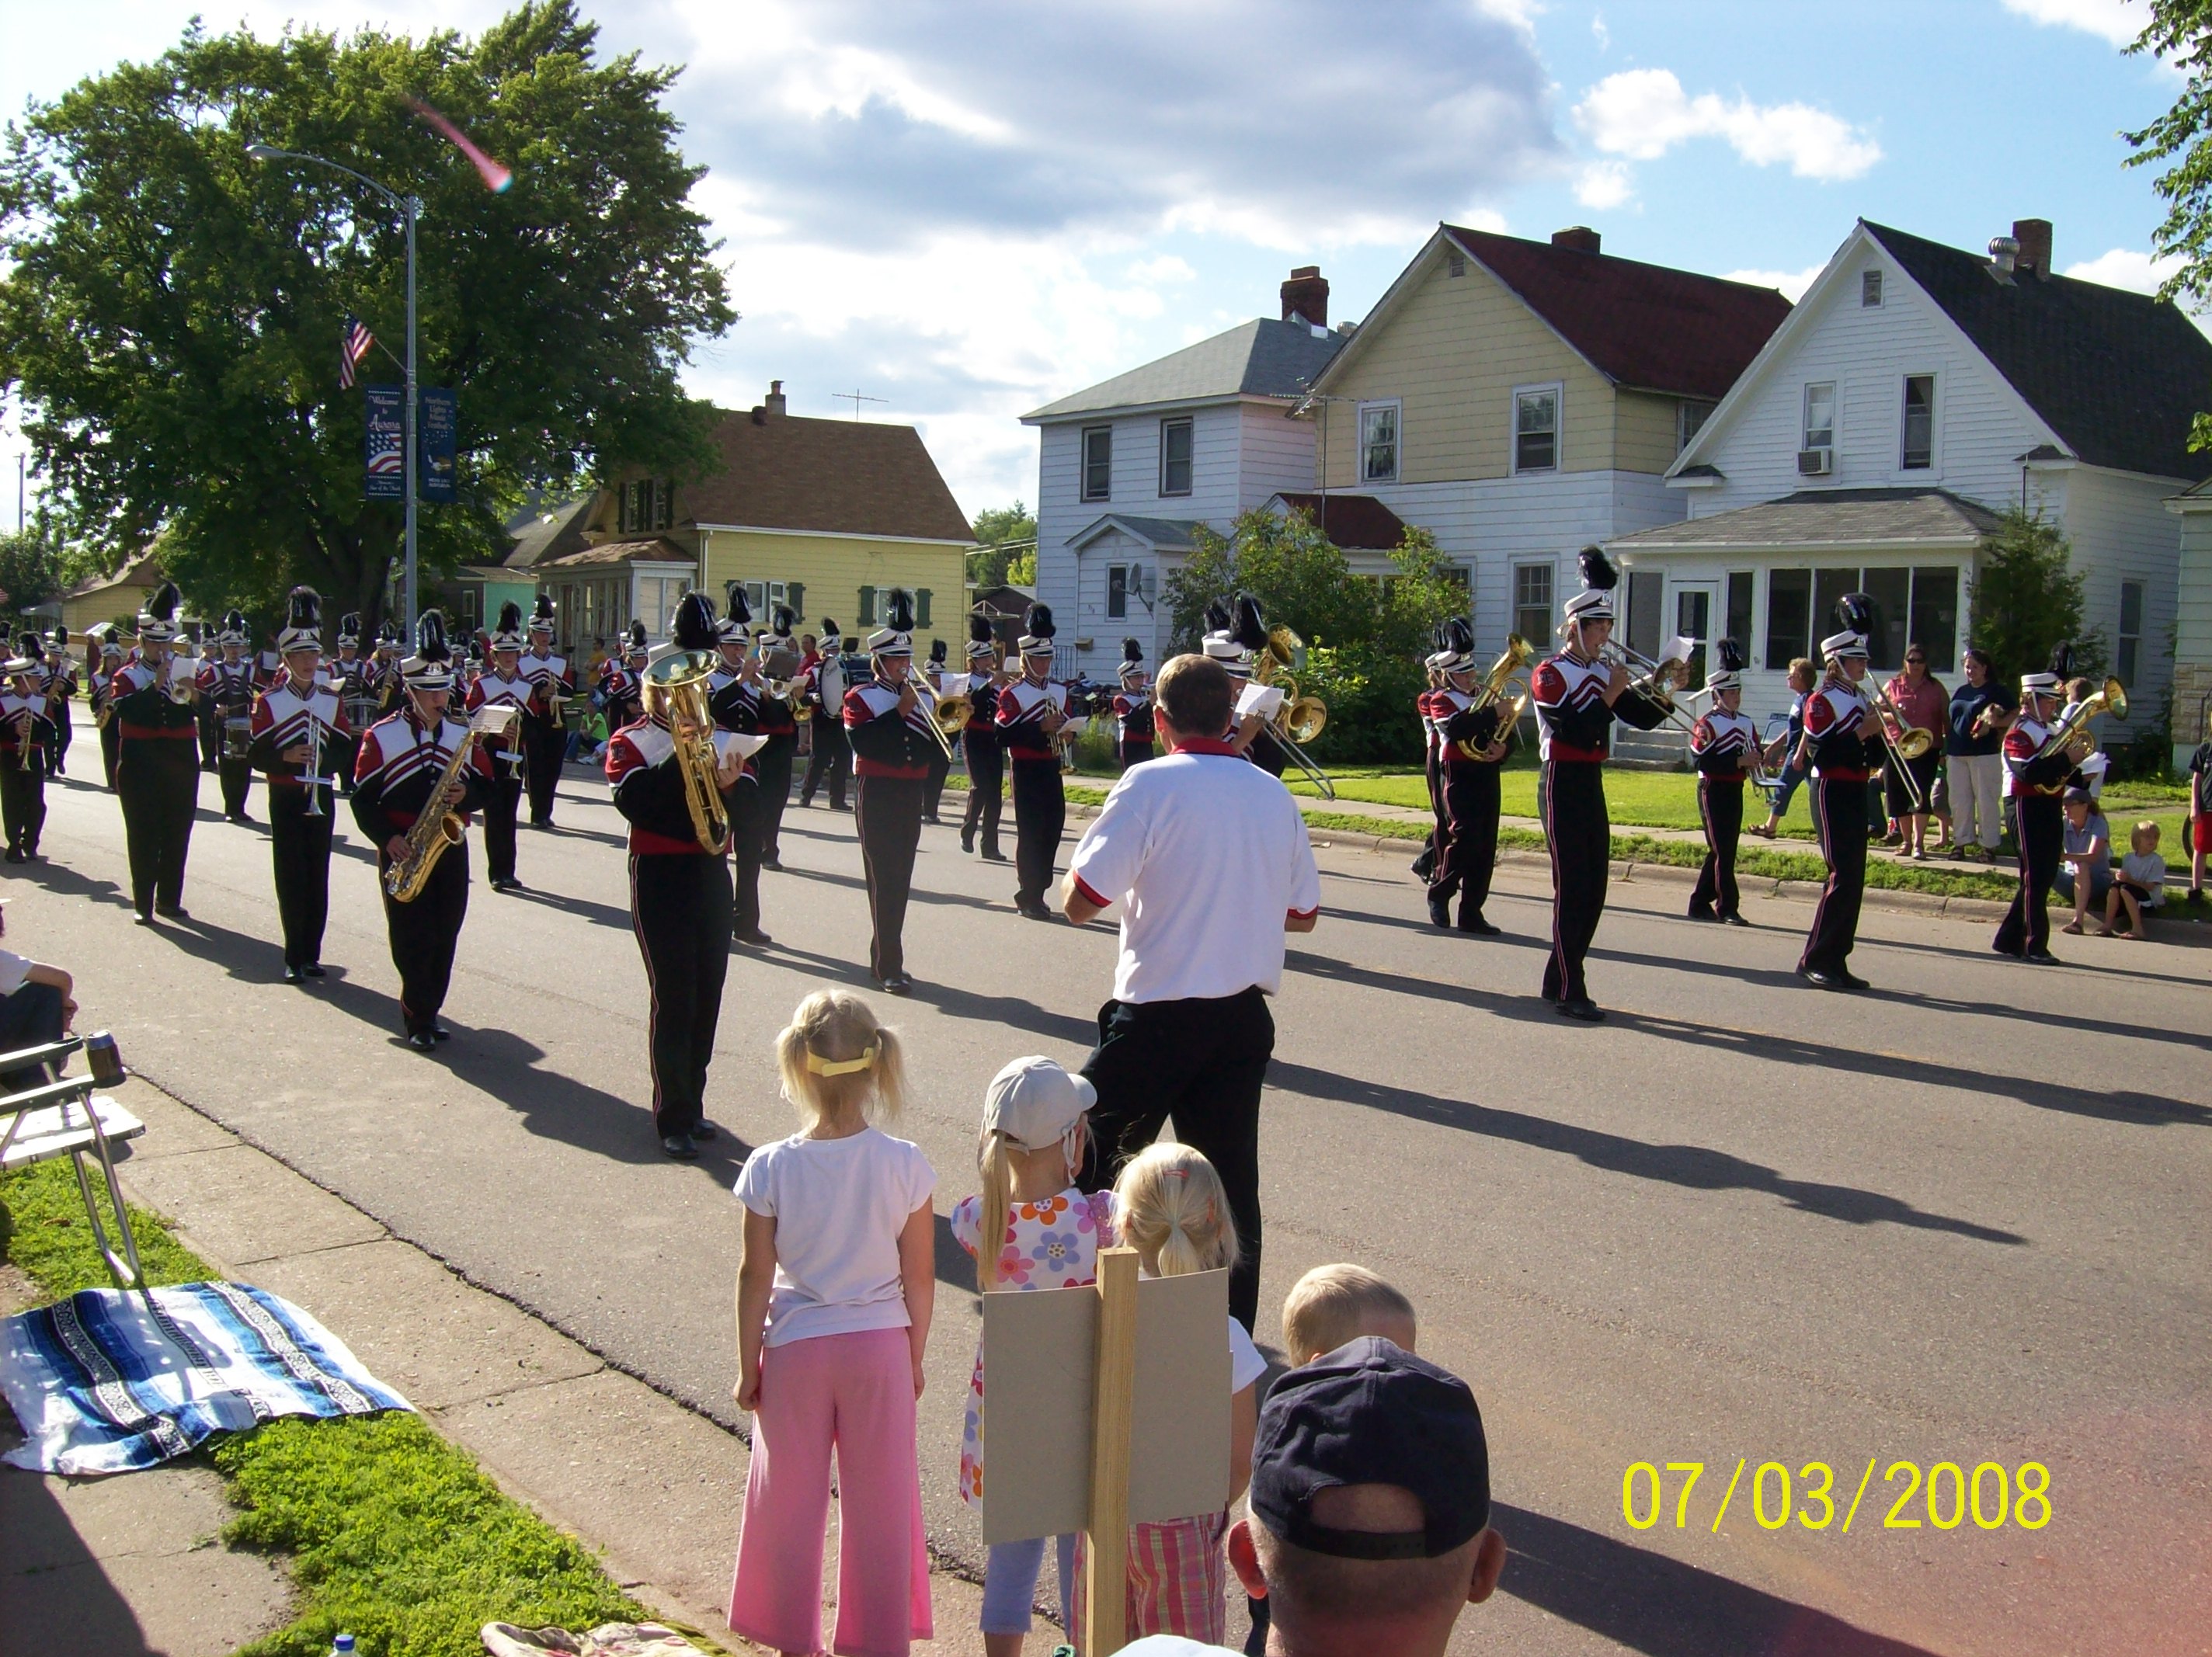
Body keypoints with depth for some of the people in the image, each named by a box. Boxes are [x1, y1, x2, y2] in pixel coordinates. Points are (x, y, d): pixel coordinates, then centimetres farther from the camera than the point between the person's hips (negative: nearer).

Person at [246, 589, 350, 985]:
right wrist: (287, 756, -21)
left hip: (320, 797, 3)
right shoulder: (270, 701, -1)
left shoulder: (331, 699, 7)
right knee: (291, 877, -4)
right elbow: (255, 755, -4)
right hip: (285, 799, -3)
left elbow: (345, 747, 6)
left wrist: (325, 759, -14)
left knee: (317, 876, 4)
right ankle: (294, 958, 1)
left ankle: (311, 953, 12)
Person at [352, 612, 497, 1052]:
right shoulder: (381, 736, -2)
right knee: (413, 939, -5)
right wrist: (387, 839, -17)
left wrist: (466, 795, -12)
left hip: (450, 847, 4)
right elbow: (363, 798, -4)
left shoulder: (464, 735, 9)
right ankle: (418, 1019, 7)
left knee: (444, 937, 6)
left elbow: (485, 785, 11)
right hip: (401, 851, -4)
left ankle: (428, 1013, 19)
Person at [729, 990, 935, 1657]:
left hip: (795, 1350, 0)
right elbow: (919, 1278, -6)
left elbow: (755, 1277, -8)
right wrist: (914, 1357, 9)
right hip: (879, 1347, 0)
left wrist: (748, 1367, 4)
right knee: (880, 1501, 15)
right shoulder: (904, 1165, -14)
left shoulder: (771, 1168, -16)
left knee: (790, 1501, 17)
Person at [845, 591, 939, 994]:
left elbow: (932, 748, 12)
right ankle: (889, 966, -9)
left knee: (901, 879, 9)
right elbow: (861, 741, -17)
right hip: (877, 795, -6)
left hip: (911, 796, 6)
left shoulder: (919, 697, 15)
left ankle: (883, 955, 20)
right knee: (884, 878, -8)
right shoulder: (860, 698, 0)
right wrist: (900, 712, -17)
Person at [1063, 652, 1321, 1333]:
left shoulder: (1151, 784, -11)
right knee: (1230, 1177, 10)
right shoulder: (1274, 794, 6)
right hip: (1244, 1017, 5)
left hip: (1157, 1016, -5)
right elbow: (1303, 914, 14)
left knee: (1094, 1168, 11)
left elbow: (1079, 901, -14)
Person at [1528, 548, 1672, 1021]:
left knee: (1594, 890, 9)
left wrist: (1662, 694, -6)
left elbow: (1643, 719, 11)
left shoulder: (1602, 672, 13)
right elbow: (1577, 732, -20)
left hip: (1592, 784, 8)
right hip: (1562, 784, -8)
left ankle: (1559, 978, 19)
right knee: (1572, 888, -8)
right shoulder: (1550, 674, -10)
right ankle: (1568, 992, -5)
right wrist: (1610, 695, -18)